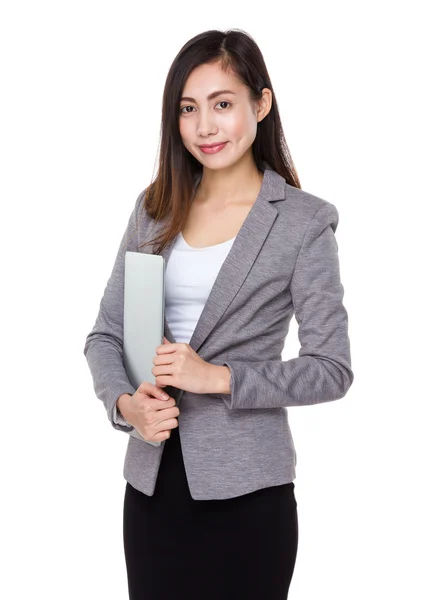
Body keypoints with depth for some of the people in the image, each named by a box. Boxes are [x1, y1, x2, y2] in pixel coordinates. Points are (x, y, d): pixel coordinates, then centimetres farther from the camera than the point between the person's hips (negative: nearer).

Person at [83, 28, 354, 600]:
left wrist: (219, 377, -17)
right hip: (152, 479, 4)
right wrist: (125, 402, -10)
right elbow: (105, 334, 9)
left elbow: (332, 369, -8)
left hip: (245, 488, -4)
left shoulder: (302, 221, -6)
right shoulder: (156, 208, 7)